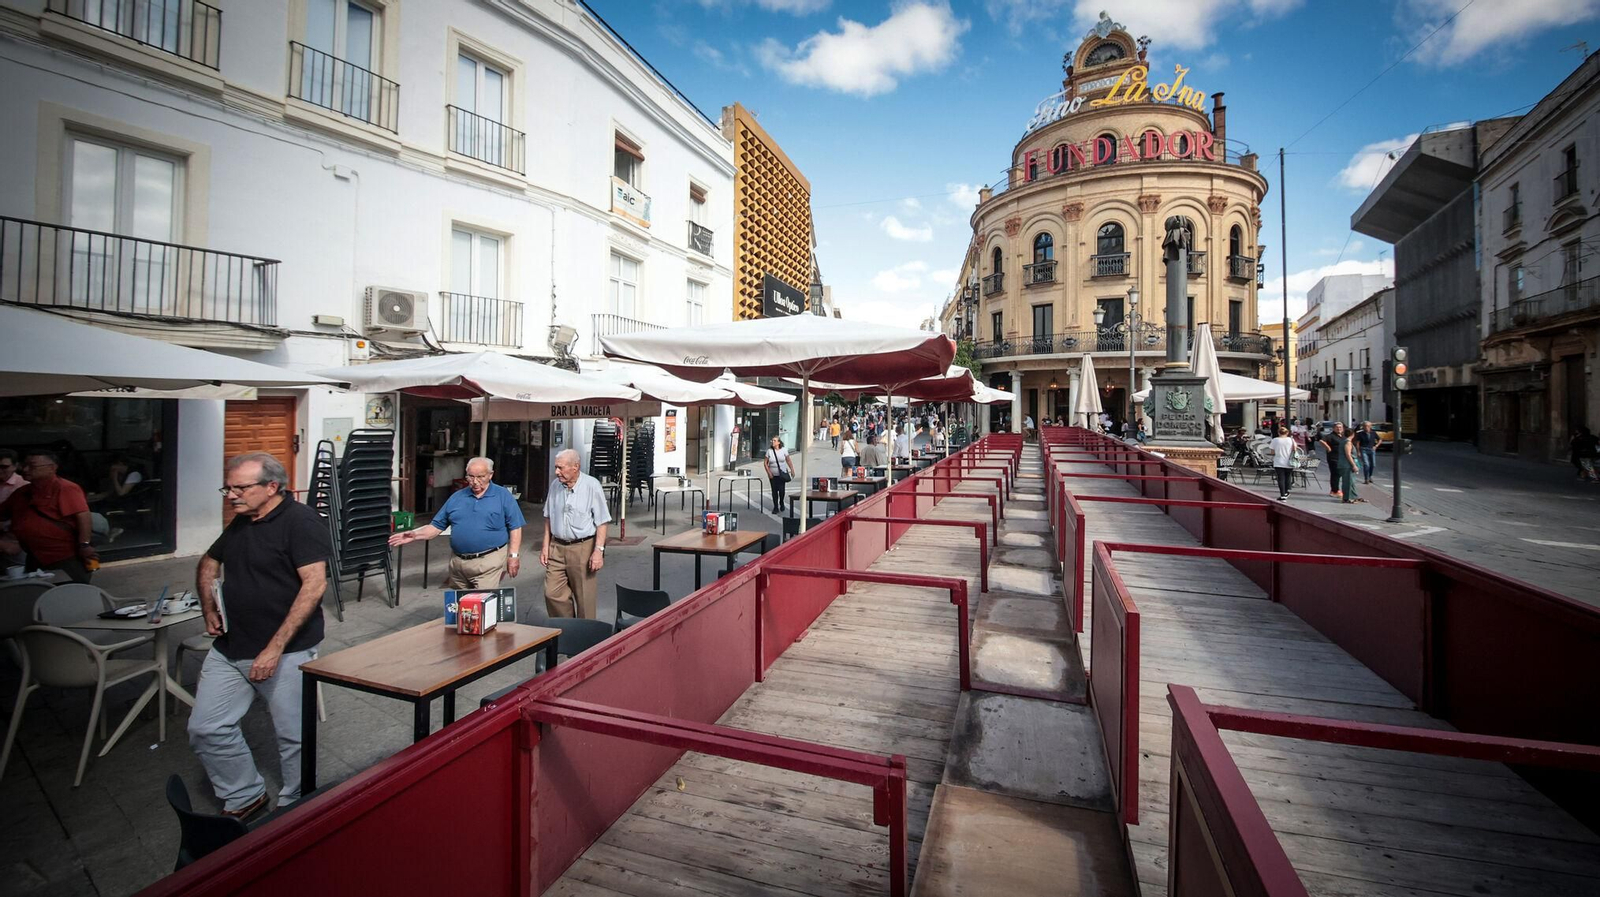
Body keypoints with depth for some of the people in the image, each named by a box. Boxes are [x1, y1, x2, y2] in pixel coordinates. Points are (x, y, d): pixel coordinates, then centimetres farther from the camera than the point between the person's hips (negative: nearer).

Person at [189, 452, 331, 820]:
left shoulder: (300, 521, -15)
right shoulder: (240, 524, 11)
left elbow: (314, 584, -23)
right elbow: (208, 563, 29)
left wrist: (275, 647, -23)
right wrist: (208, 609, 12)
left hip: (286, 652, -8)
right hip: (229, 648, 8)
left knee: (293, 736, 4)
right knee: (205, 729, 9)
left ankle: (293, 808, 25)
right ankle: (246, 798, 29)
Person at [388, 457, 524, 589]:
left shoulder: (503, 495, -2)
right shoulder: (456, 497, 11)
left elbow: (515, 528, -4)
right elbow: (436, 526, 12)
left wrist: (513, 555, -10)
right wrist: (414, 535, -5)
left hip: (488, 561, -5)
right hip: (457, 561, 5)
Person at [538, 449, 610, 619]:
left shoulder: (592, 486, -11)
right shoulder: (555, 485, 5)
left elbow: (601, 522, -11)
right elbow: (548, 518, 15)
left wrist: (598, 550, -16)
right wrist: (545, 545, 11)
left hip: (583, 548, -5)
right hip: (557, 548, 5)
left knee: (585, 600, 3)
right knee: (552, 594, 6)